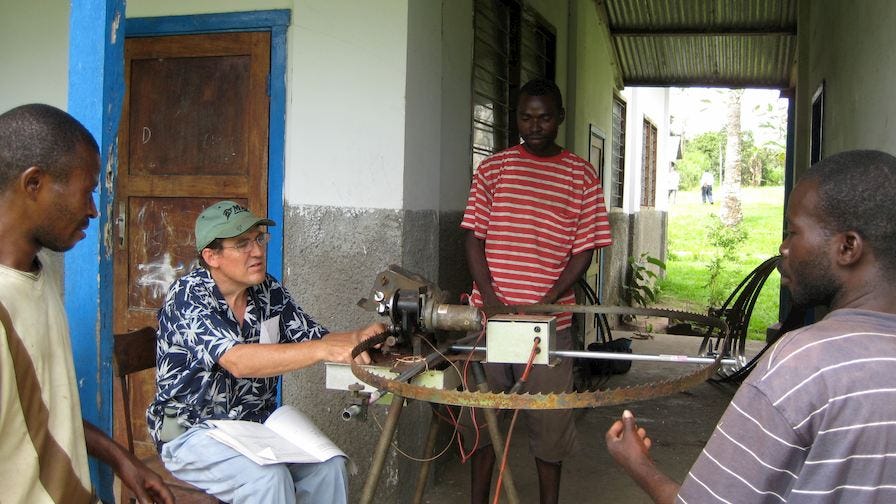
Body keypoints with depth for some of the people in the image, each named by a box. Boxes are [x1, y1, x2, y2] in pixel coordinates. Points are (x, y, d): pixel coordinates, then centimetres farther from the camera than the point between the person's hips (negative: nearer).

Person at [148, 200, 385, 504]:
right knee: (269, 478, -30)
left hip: (258, 423, 5)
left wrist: (357, 339, -22)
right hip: (193, 432, -5)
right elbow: (238, 361, -32)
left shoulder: (269, 291, 2)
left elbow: (314, 339, 1)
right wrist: (323, 350, -42)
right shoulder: (188, 296, -17)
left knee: (329, 467, -17)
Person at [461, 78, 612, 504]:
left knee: (550, 421, 7)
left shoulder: (581, 175, 4)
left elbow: (584, 249, 1)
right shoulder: (492, 169, 7)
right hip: (489, 316, 1)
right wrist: (491, 299, -10)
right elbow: (474, 237, 3)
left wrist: (547, 302, -12)